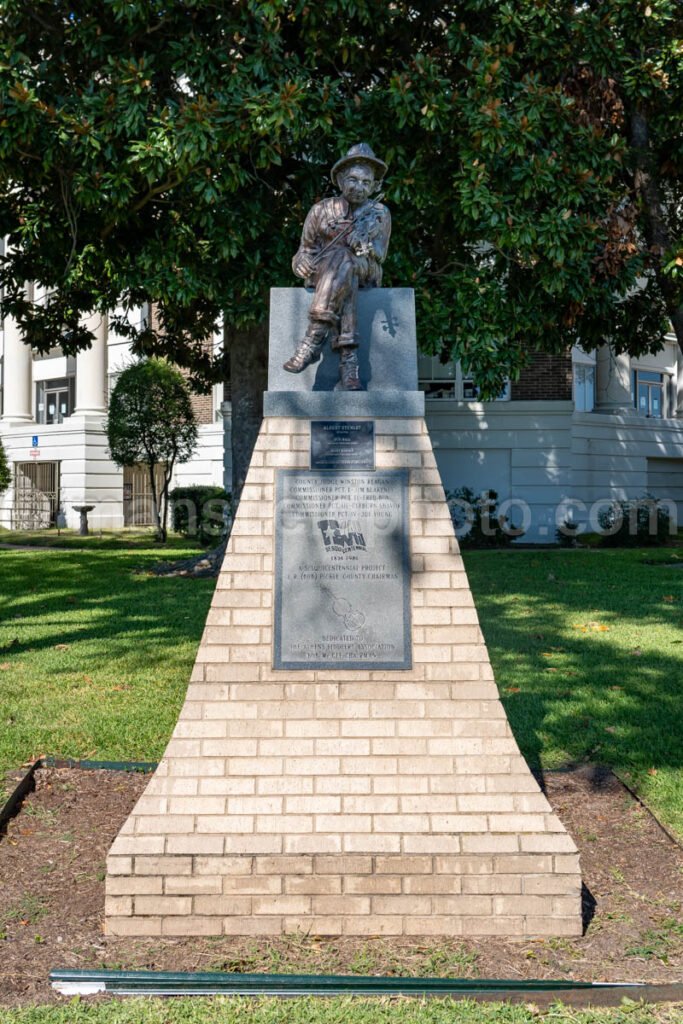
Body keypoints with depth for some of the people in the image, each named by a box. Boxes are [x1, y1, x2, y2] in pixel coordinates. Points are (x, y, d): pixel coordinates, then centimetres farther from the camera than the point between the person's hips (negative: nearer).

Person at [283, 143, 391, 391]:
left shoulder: (380, 214, 13)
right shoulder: (321, 210, 12)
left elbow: (378, 257, 2)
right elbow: (304, 252, 12)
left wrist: (364, 246, -22)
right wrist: (304, 263, -14)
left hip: (364, 275, 0)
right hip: (321, 276, 0)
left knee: (341, 258, -37)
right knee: (344, 276, -38)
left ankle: (313, 339, -46)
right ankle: (348, 360, -50)